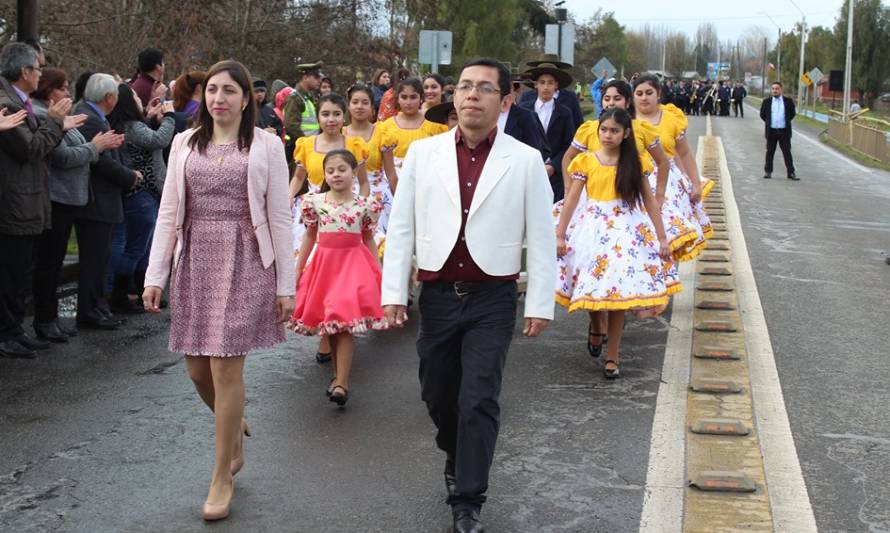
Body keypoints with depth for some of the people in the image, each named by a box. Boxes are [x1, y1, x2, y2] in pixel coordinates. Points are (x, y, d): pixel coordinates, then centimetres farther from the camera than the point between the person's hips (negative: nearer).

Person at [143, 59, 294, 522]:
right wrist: (155, 275, 3)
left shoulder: (265, 145, 0)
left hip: (244, 263, -4)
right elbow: (168, 213, 8)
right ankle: (235, 427, 40)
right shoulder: (184, 143, 9)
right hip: (194, 262, 4)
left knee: (225, 366, -6)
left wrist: (285, 285, -4)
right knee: (197, 369, 7)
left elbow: (279, 220, -1)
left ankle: (222, 477, 8)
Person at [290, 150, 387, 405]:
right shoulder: (315, 201, 3)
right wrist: (298, 270, 11)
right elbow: (310, 237, 11)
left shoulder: (364, 204, -1)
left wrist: (378, 272, 6)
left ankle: (341, 384, -10)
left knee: (344, 323, -10)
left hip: (353, 263, -3)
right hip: (325, 262, 3)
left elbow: (368, 240, 8)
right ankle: (339, 376, 22)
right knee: (328, 324, 8)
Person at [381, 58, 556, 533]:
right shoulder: (422, 153, 2)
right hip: (437, 295, 3)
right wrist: (394, 293, -1)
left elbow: (541, 238, -1)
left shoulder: (525, 161, -3)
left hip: (492, 300, -3)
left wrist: (540, 304, -3)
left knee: (478, 402, -5)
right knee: (438, 395, 15)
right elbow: (401, 227, 3)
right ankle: (457, 460, 43)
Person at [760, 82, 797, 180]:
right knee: (770, 152, 8)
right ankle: (768, 171, 18)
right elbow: (762, 114, 13)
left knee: (787, 152, 1)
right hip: (771, 131, 1)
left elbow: (792, 113, 11)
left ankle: (791, 173, 3)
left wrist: (786, 121, 10)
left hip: (784, 131, -1)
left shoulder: (788, 101, 1)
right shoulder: (767, 102, 2)